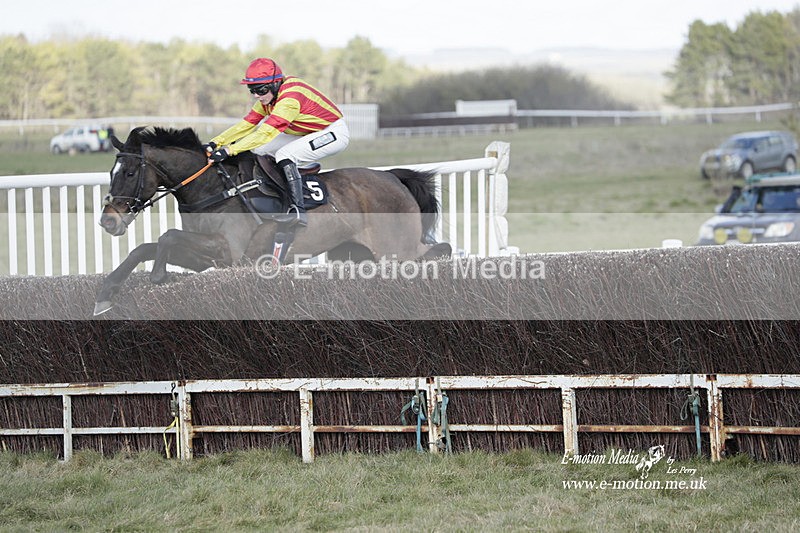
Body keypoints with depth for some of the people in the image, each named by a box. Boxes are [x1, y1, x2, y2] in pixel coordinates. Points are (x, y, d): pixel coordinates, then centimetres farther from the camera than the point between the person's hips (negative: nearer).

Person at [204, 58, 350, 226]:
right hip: (307, 134, 10)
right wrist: (216, 143, -15)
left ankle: (298, 211, -32)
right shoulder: (269, 96, -3)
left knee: (285, 154, -28)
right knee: (257, 148, 1)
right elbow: (247, 123, -3)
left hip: (335, 133, -10)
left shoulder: (290, 97, -30)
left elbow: (266, 132, -37)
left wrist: (229, 151, -41)